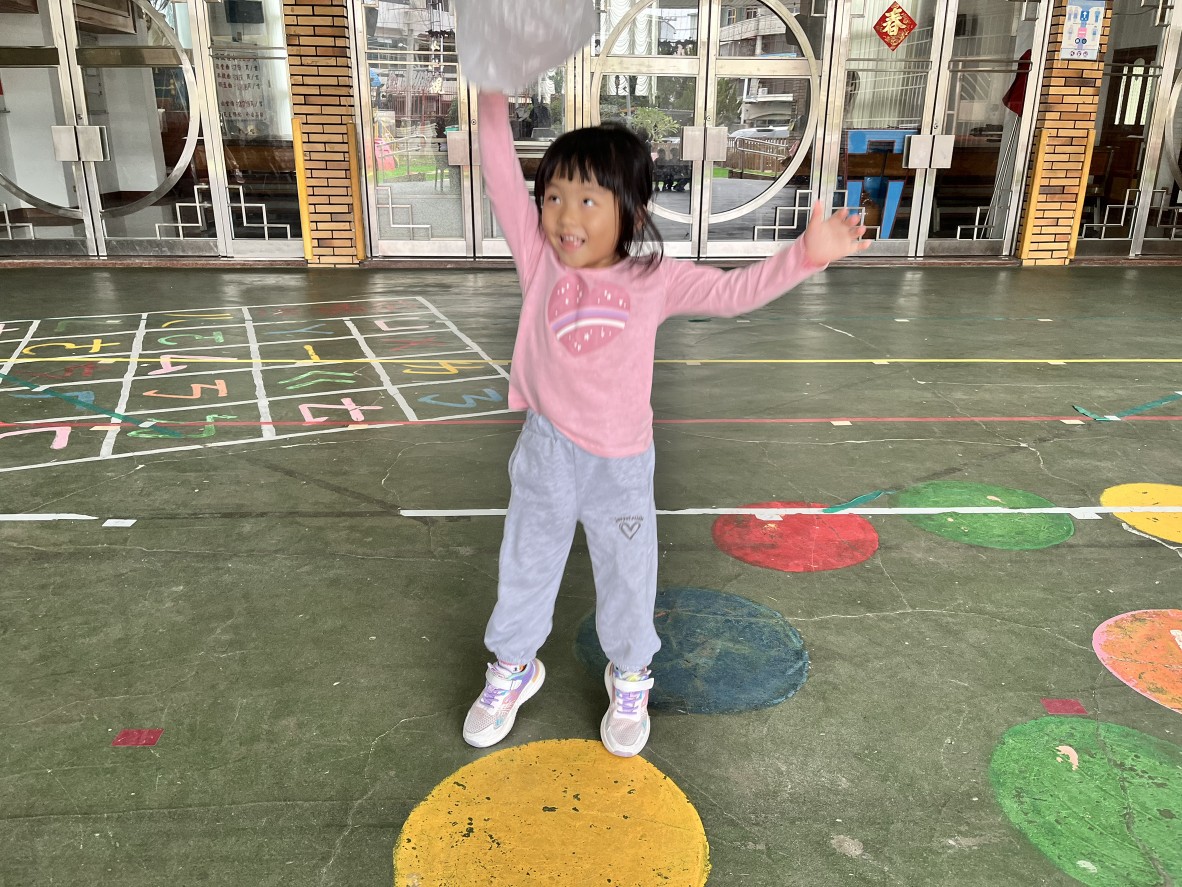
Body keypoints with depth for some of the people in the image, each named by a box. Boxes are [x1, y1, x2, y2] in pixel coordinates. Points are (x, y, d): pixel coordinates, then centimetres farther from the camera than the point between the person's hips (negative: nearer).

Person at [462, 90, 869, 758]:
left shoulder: (654, 279, -9)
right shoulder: (539, 258, -7)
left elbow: (734, 292, -14)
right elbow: (504, 179, -12)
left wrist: (806, 253, -26)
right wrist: (495, 101, -22)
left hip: (620, 463, -1)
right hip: (546, 453, 1)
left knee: (628, 579, 16)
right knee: (525, 567, 18)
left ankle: (630, 678, 42)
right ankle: (514, 667, 44)